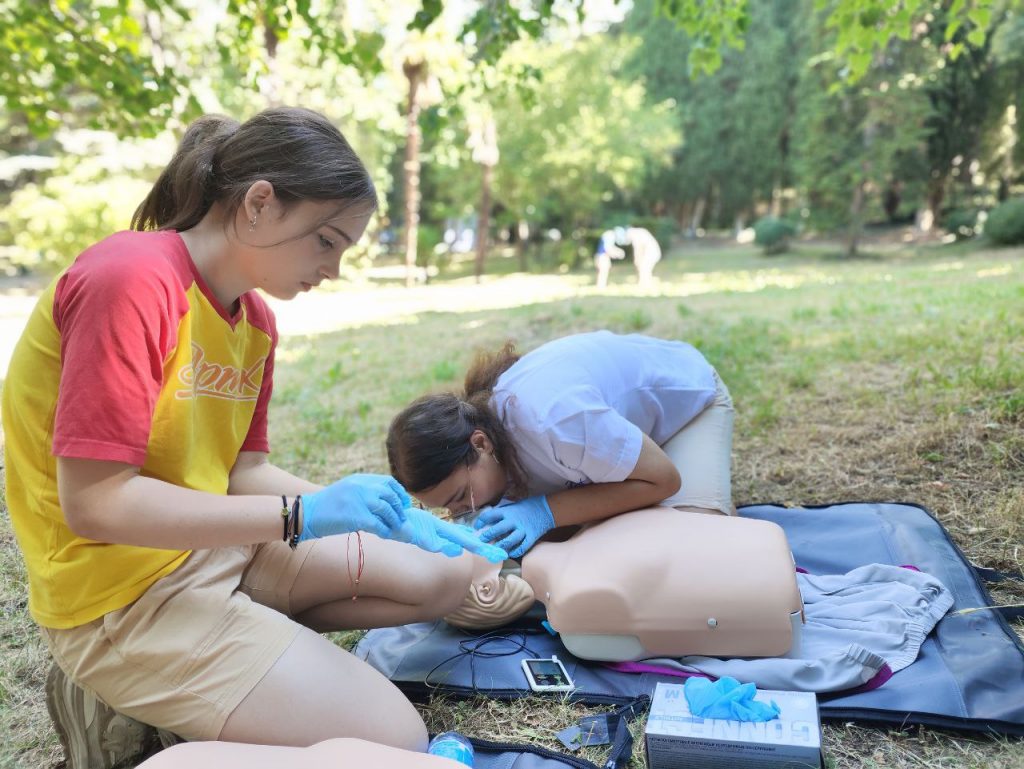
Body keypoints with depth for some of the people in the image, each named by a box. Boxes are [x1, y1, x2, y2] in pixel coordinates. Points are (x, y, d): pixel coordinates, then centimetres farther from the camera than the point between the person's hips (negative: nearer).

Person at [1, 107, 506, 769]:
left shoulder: (256, 319, 3)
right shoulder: (131, 279, -23)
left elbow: (244, 470, 6)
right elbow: (95, 503, -24)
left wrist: (394, 517, -3)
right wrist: (304, 515, -25)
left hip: (219, 545, 9)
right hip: (121, 594, -9)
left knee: (448, 577, 11)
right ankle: (127, 691, 1)